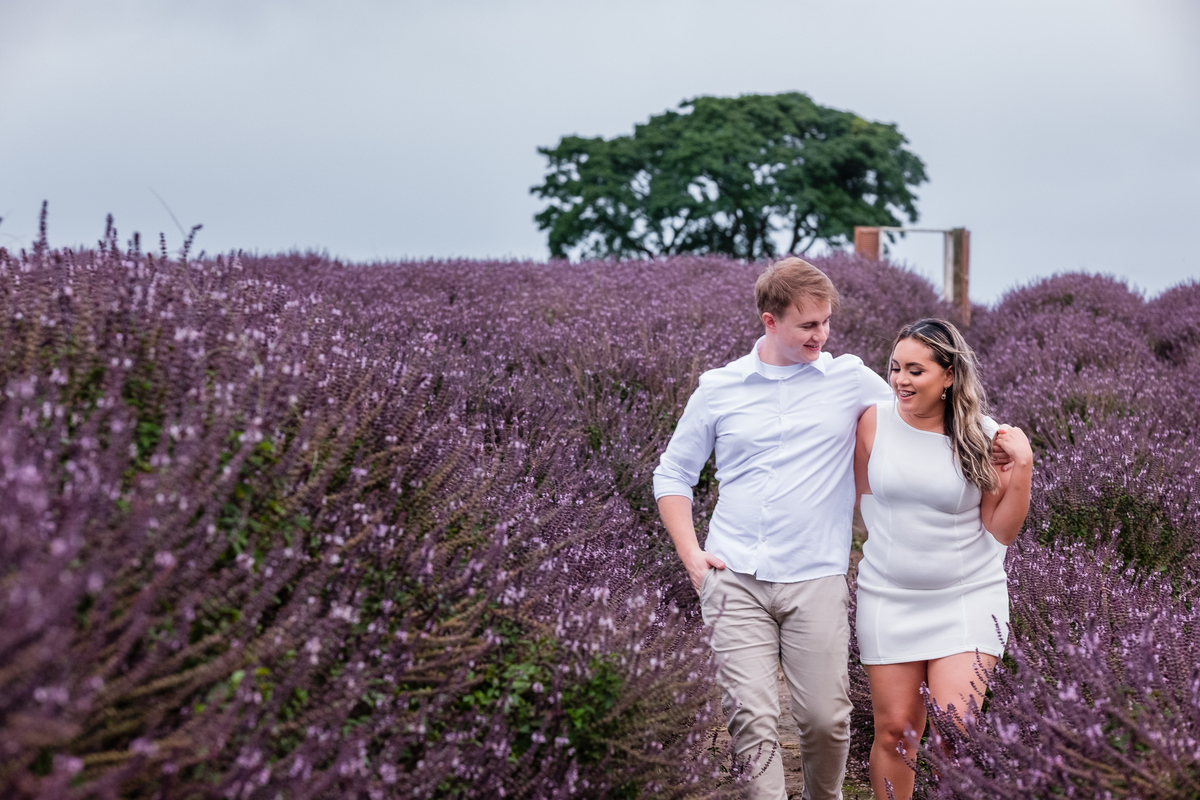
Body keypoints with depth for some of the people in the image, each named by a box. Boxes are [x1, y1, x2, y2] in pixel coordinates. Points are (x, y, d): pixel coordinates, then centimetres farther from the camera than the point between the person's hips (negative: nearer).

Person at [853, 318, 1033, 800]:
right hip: (888, 598, 1)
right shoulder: (874, 422, -2)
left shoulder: (983, 439, -5)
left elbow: (1002, 531, -2)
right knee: (895, 731, 5)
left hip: (968, 598, -1)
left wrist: (1022, 466, -11)